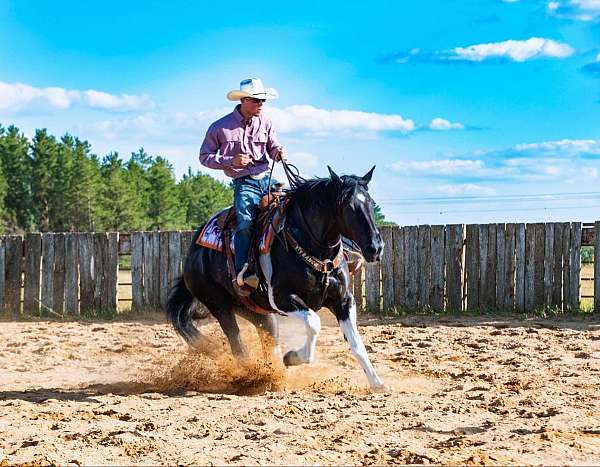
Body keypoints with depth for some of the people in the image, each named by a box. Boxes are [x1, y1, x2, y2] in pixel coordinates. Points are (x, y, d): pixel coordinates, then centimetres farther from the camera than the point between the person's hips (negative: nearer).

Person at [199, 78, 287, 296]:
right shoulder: (220, 127, -1)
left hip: (267, 179, 5)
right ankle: (242, 275, -34)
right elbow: (205, 157, 4)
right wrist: (231, 161, -11)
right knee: (245, 220, -28)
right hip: (244, 183, -5)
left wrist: (278, 152, -6)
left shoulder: (265, 123, 10)